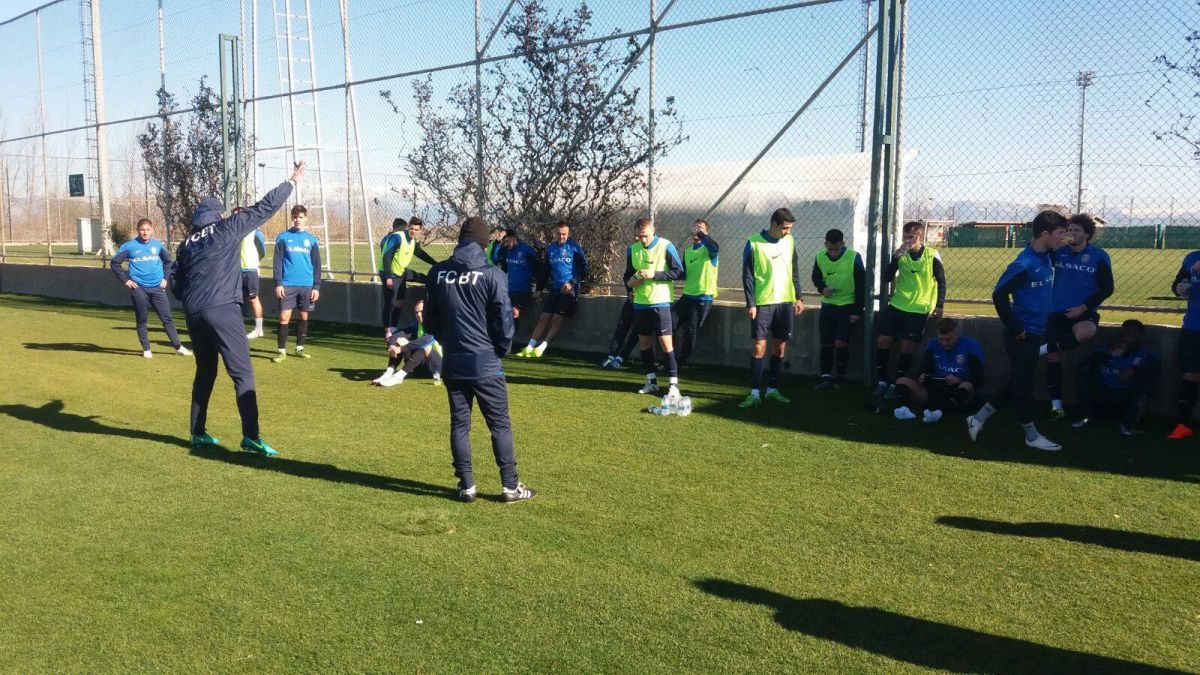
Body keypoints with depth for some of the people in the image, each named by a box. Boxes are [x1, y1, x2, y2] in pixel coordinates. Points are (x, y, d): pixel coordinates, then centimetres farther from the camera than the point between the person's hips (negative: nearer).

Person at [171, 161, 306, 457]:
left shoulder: (186, 244, 18)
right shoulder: (227, 228, 5)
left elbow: (176, 287, 18)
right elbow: (264, 208, 6)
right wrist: (292, 181, 14)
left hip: (193, 314, 6)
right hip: (222, 311, -6)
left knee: (205, 373, 19)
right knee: (243, 374, -7)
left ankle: (198, 433, 25)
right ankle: (251, 436, -15)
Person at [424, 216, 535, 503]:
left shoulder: (437, 273, 1)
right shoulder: (492, 275, -12)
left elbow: (430, 319, 9)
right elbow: (504, 320, -9)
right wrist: (501, 349, 9)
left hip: (452, 363, 4)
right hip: (486, 363, -4)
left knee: (459, 424, 12)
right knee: (500, 425, 6)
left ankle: (466, 486, 15)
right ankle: (510, 486, 11)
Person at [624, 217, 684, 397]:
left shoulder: (665, 246, -8)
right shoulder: (632, 249, 6)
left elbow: (678, 271, -9)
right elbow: (627, 278, 13)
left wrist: (654, 274, -17)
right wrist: (633, 280, -10)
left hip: (660, 302, -5)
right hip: (640, 303, 5)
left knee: (666, 342, -6)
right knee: (644, 342, 10)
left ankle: (673, 384, 0)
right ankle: (651, 381, 22)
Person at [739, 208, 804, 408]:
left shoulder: (789, 241, 7)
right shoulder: (754, 243, -7)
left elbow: (795, 271, 14)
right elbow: (747, 276, -6)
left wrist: (798, 297, 9)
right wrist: (750, 304, -11)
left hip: (786, 302, 5)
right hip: (762, 303, -4)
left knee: (780, 347, 8)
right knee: (759, 347, -5)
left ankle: (773, 390, 17)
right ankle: (755, 393, -2)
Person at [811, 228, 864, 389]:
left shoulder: (854, 257, -16)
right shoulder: (820, 257, -6)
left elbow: (861, 285, -10)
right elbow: (816, 277, 11)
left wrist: (858, 311, -11)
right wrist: (822, 288, -12)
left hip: (848, 305, -3)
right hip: (828, 304, 3)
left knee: (841, 343, -6)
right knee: (826, 342, 2)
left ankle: (840, 377, 10)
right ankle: (825, 376, 9)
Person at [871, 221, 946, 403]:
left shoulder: (932, 256, -6)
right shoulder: (900, 254, 2)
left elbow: (941, 281, 1)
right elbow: (887, 278, -6)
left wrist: (939, 305, -4)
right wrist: (896, 257, -18)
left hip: (919, 309, -3)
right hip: (897, 305, 3)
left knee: (907, 346, -2)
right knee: (882, 341, -3)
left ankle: (896, 385, 10)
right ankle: (882, 382, 10)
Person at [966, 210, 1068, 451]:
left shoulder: (1047, 256, 6)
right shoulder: (1024, 264, -20)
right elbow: (999, 295, -22)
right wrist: (1015, 329, -17)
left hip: (1035, 333, 9)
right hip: (1022, 335, -9)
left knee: (1017, 383, 15)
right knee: (1023, 385, 4)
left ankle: (978, 418, 23)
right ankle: (1032, 435, 15)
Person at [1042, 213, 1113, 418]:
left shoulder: (1099, 256, -3)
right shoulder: (1058, 251, 3)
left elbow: (1107, 288, -2)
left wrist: (1084, 307, -11)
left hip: (1082, 312, -2)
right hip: (1056, 312, 2)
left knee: (1086, 332, -37)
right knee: (1054, 358, 0)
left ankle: (1043, 349, -17)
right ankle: (1056, 404, 11)